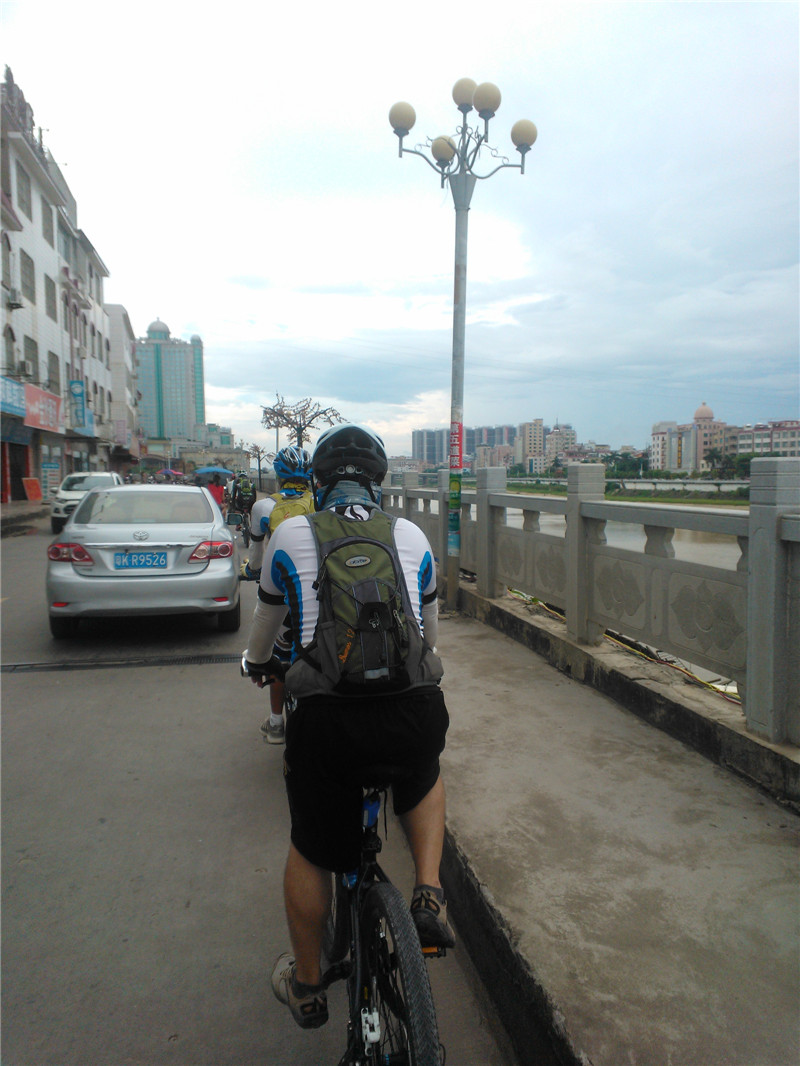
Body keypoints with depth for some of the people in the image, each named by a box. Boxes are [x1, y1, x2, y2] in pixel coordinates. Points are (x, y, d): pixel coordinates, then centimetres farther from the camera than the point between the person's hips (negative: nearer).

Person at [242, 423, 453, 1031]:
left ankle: (307, 986, 40)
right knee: (424, 779, 36)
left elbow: (267, 620, 25)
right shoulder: (414, 537, 14)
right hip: (415, 707, 2)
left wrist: (258, 665, 47)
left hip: (327, 715, -1)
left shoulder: (290, 536, 10)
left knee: (311, 851, 22)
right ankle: (429, 892, 20)